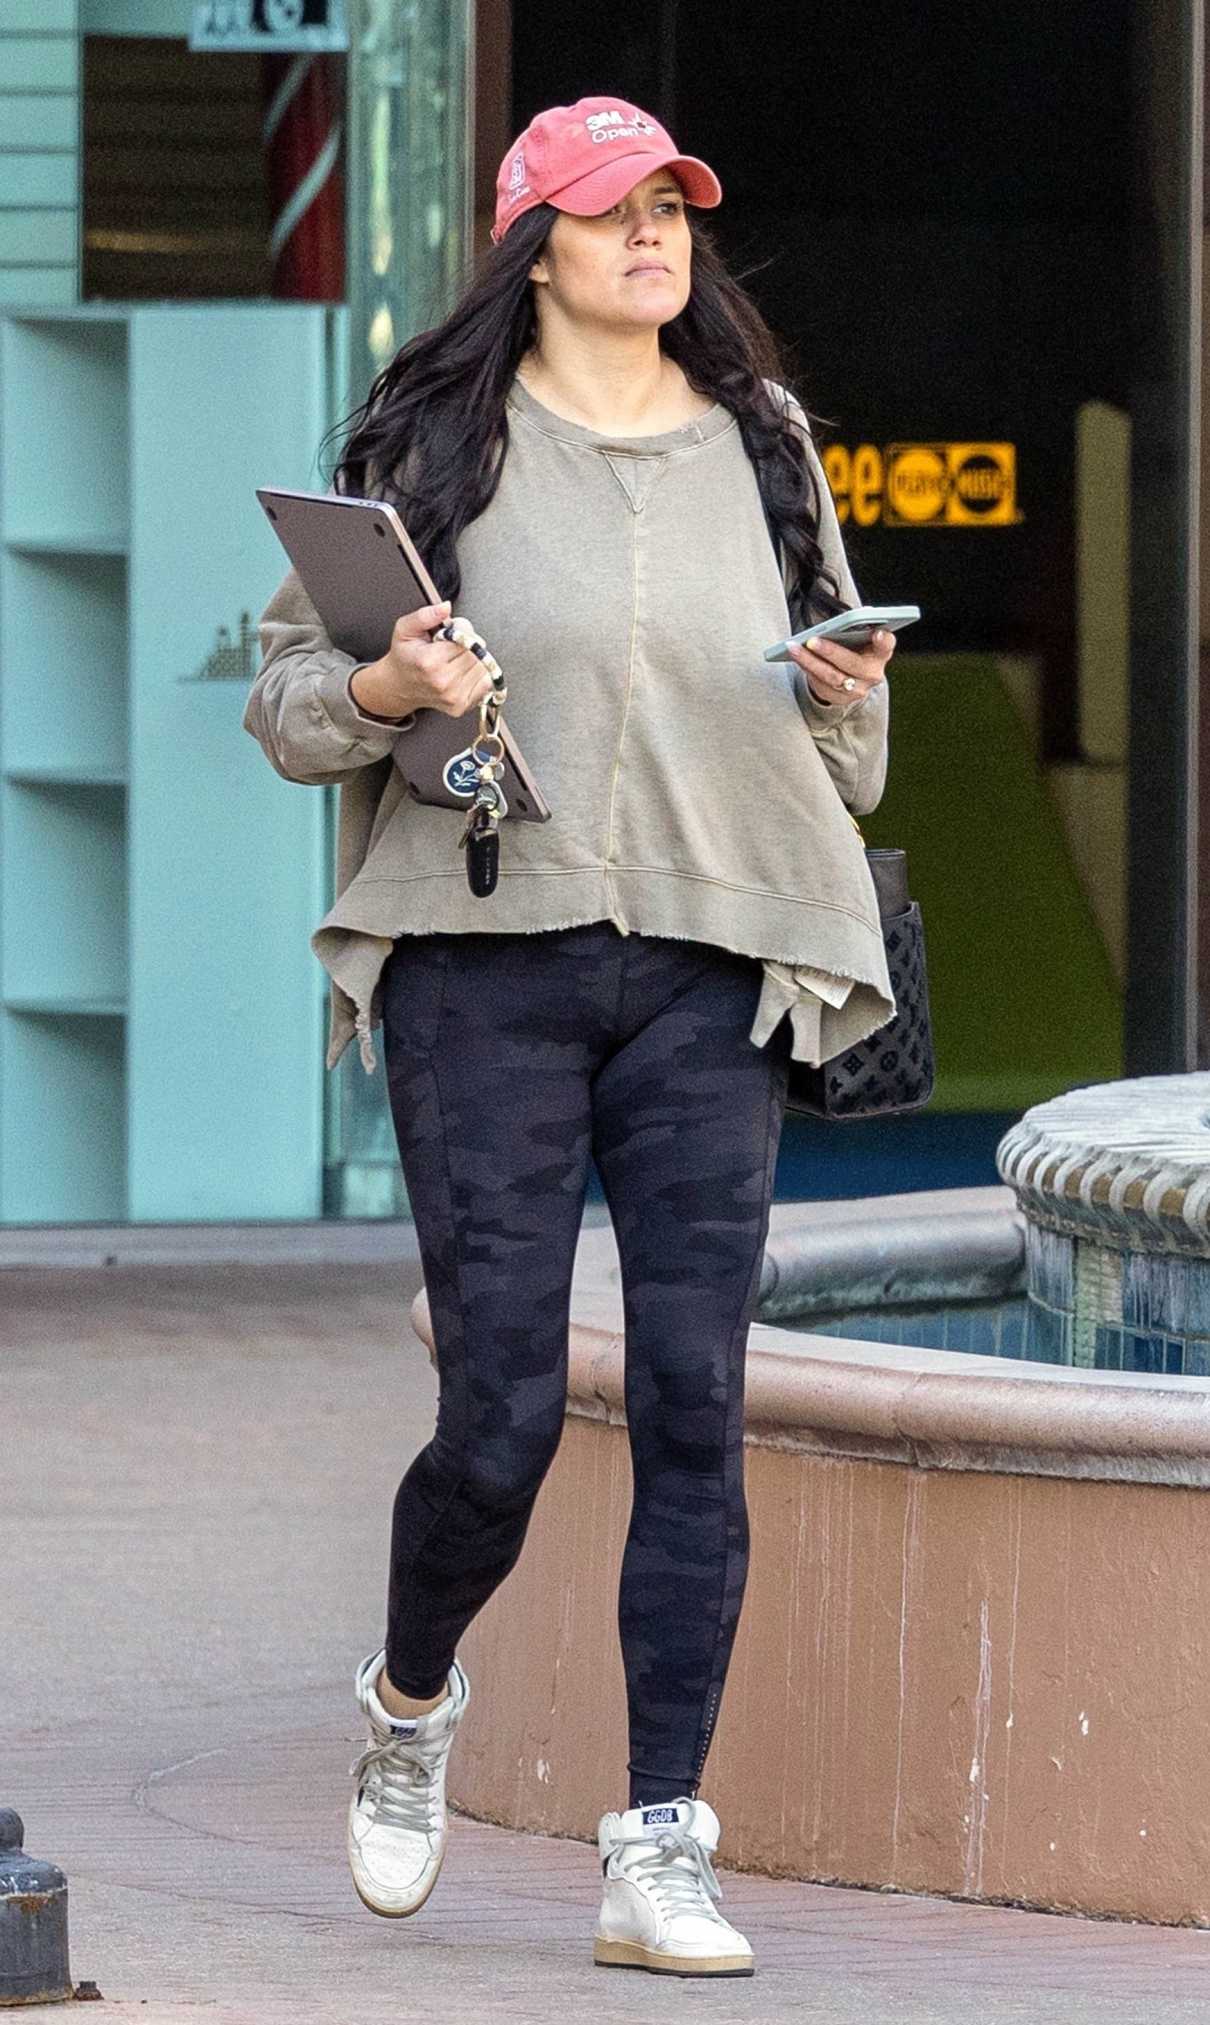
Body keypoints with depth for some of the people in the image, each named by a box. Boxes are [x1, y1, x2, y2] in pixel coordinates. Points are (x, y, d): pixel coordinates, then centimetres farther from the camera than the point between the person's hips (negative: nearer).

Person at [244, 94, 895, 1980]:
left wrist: (853, 699, -2)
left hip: (712, 973, 2)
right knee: (502, 1411, -6)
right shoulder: (435, 443, 5)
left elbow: (844, 762, 20)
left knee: (696, 1403, -6)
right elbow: (287, 692, 7)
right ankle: (412, 1697, 26)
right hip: (488, 963, -2)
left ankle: (661, 1850, -4)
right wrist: (384, 688, -13)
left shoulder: (763, 445, 14)